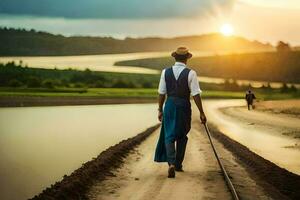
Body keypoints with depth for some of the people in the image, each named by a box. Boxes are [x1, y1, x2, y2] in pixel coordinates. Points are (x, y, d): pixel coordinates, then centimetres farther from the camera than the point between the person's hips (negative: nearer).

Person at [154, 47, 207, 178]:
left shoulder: (166, 72, -2)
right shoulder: (191, 73, -9)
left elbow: (162, 93, 1)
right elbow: (196, 95, -10)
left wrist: (160, 110, 11)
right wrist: (201, 113, -4)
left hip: (170, 105, 1)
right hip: (184, 107, -1)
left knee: (169, 136, 5)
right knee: (182, 136, 17)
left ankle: (171, 163, -17)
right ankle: (178, 164, 26)